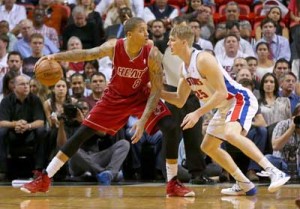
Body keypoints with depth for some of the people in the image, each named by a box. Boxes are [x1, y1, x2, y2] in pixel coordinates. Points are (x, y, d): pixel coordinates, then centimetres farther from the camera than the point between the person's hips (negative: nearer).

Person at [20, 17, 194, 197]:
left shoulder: (152, 54, -26)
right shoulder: (114, 47, -24)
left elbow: (157, 89, -23)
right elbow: (86, 54, -12)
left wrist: (143, 120, -31)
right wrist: (55, 57, -24)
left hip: (141, 96, -1)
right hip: (115, 97, 1)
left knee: (171, 128, -20)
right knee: (82, 133, -2)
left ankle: (173, 184, -6)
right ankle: (44, 179, 6)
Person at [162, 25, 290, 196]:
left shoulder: (203, 59, -22)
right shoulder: (185, 68, 7)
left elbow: (221, 93, -27)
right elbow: (180, 101, 17)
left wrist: (198, 114, -28)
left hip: (241, 100, -11)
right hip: (225, 107, 11)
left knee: (231, 134, -36)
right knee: (208, 147, 15)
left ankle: (275, 172, -39)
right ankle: (244, 185, 18)